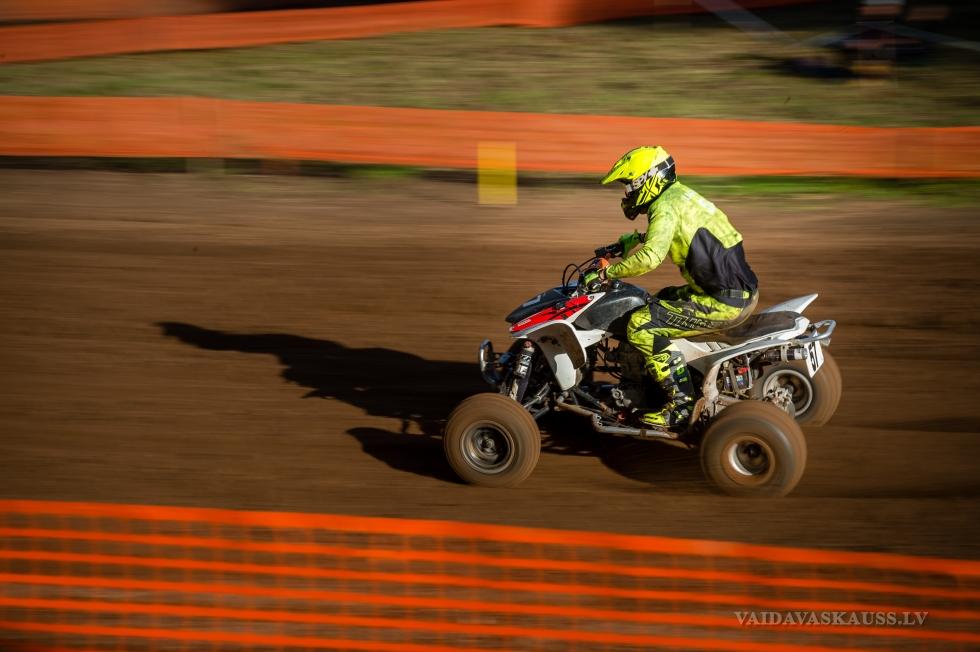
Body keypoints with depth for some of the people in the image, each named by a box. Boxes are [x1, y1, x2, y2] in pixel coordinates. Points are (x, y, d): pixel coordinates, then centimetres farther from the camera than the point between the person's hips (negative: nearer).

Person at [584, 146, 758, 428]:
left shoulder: (666, 206, -14)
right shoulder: (679, 194, 16)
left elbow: (651, 256, -30)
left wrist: (606, 273, -21)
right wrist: (627, 243, 29)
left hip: (725, 302, -10)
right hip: (742, 291, 10)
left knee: (641, 325, -12)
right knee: (662, 299, 29)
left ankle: (682, 404, -13)